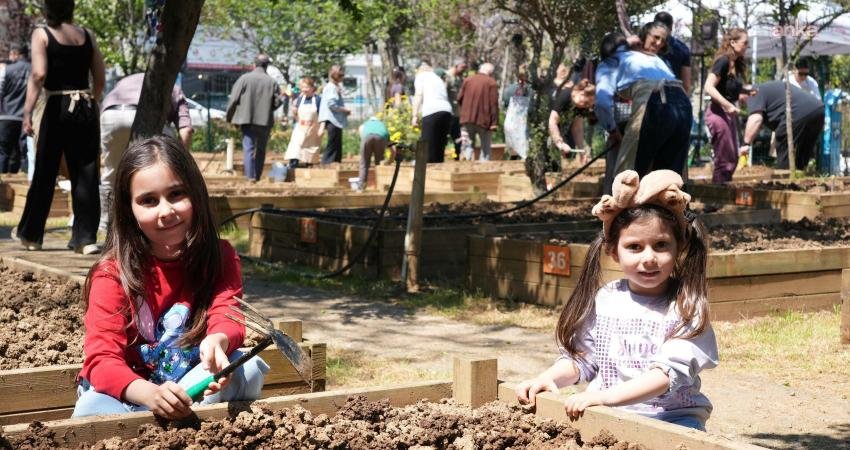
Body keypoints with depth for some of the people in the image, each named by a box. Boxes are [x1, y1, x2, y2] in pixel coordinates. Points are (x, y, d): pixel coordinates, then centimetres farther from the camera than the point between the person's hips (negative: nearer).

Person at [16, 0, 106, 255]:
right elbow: (100, 79, 9)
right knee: (86, 175, 3)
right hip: (86, 109, 2)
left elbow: (39, 74, -14)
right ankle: (85, 238, -2)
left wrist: (28, 111, -15)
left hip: (57, 107, -2)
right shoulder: (87, 36, 8)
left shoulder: (42, 34, -1)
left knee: (44, 174, 8)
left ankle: (31, 235, 19)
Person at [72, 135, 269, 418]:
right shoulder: (113, 274, -12)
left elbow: (226, 315, -21)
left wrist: (218, 340, -49)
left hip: (192, 385, 3)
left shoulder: (220, 259, -3)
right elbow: (101, 359, -23)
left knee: (248, 367, -26)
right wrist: (150, 394, -45)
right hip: (128, 392, -3)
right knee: (93, 407, -36)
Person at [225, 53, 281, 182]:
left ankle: (250, 175, -12)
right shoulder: (272, 82, 1)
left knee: (248, 148, -1)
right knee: (261, 149, 13)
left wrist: (230, 117, 5)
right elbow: (277, 102, 0)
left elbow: (234, 99, -5)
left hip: (247, 119, -2)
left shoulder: (244, 78, -3)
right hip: (265, 121, 2)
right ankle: (257, 175, 16)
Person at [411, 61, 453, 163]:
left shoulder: (421, 75, 17)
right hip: (447, 111, 6)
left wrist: (415, 115, -2)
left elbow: (418, 95, 2)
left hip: (431, 112, -6)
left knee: (428, 148, -7)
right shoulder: (438, 78, 34)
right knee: (439, 149, 9)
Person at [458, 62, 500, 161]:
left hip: (467, 119, 3)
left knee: (467, 145, 8)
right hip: (484, 120, -3)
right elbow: (494, 104, -11)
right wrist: (494, 123, -11)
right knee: (485, 148, 9)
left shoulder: (468, 80, 6)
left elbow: (459, 98, 8)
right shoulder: (492, 83, -5)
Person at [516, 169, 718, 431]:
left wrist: (606, 396, -27)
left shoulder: (685, 308, -6)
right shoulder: (603, 300, 6)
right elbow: (581, 357, 15)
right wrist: (547, 378, -6)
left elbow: (670, 373, -17)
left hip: (671, 416, -3)